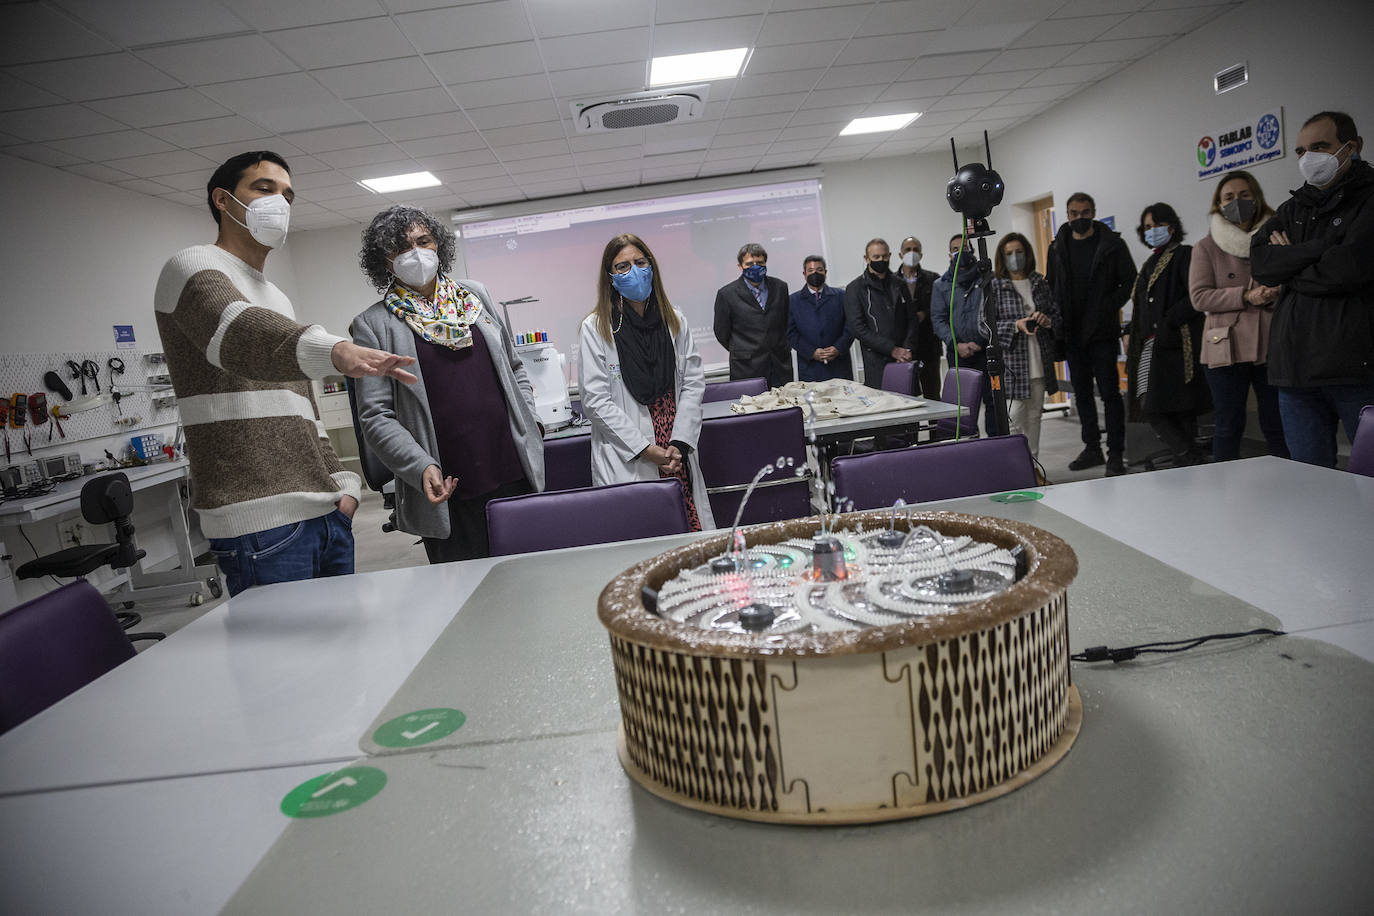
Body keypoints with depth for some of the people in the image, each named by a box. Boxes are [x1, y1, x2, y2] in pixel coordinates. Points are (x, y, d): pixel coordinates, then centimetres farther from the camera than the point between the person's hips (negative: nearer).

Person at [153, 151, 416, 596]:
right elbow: (234, 329, -26)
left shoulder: (277, 300, 25)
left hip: (326, 515, 8)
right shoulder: (194, 268, 0)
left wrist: (343, 484, 13)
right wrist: (333, 350, -46)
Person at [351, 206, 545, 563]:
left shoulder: (475, 295, 13)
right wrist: (422, 468, -18)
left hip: (515, 475, 4)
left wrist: (530, 423, 8)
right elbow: (375, 417, -4)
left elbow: (514, 366, 21)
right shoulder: (373, 324, 1)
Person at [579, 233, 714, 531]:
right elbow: (596, 401, -6)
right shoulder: (595, 328, -1)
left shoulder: (675, 321, 12)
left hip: (679, 457, 4)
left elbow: (694, 382, 8)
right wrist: (646, 449, -10)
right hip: (626, 461, -3)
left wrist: (679, 443, -5)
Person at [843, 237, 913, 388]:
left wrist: (906, 350, -3)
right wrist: (892, 349, -10)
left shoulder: (899, 285, 16)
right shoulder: (855, 288, 1)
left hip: (904, 360, 4)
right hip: (877, 364, -4)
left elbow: (911, 320, 15)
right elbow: (857, 328, -7)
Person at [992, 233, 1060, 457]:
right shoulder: (994, 286, -2)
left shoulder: (1040, 283, 11)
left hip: (1039, 362, 5)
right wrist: (1016, 325, -19)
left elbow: (1057, 315, 16)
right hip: (1011, 361, -5)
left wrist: (1046, 320, -6)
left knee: (1034, 414, 10)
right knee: (1015, 415, -9)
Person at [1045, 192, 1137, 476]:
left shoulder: (1111, 244, -1)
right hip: (1072, 333, 4)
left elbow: (1130, 281, 2)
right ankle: (1092, 448, 20)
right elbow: (1050, 288, 14)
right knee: (1082, 393, 10)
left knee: (1109, 392, -4)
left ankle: (1115, 453, 1)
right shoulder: (1058, 248, 9)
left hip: (1102, 332, -4)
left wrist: (1109, 309, -9)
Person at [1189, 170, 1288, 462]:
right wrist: (1245, 296, -15)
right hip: (1226, 348, -1)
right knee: (1228, 426, 3)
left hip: (1271, 347, 1)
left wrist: (1276, 294, -11)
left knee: (1277, 426, 2)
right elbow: (1199, 296, -2)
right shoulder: (1207, 248, 7)